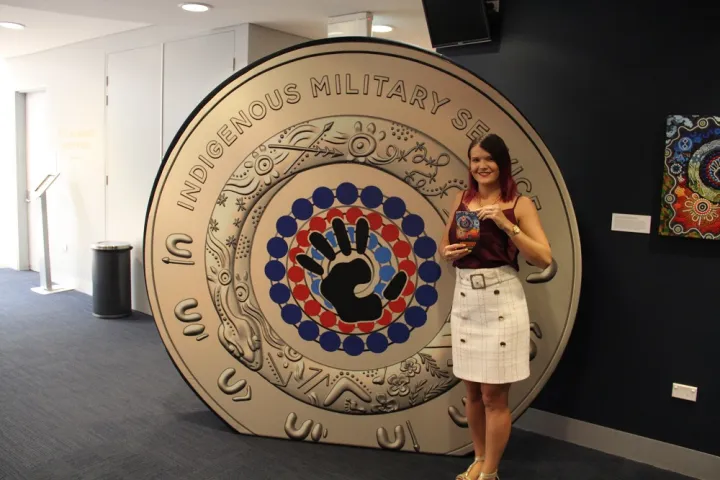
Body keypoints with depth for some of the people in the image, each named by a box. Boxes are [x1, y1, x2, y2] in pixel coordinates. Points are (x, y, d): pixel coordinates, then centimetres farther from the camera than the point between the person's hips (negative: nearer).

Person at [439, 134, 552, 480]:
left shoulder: (520, 204, -4)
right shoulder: (462, 199, 8)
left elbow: (544, 259, -10)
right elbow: (444, 246, 18)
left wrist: (506, 224, -19)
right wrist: (449, 253, -5)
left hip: (502, 302, -4)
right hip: (464, 301, 4)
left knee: (494, 395, 4)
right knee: (472, 390, 15)